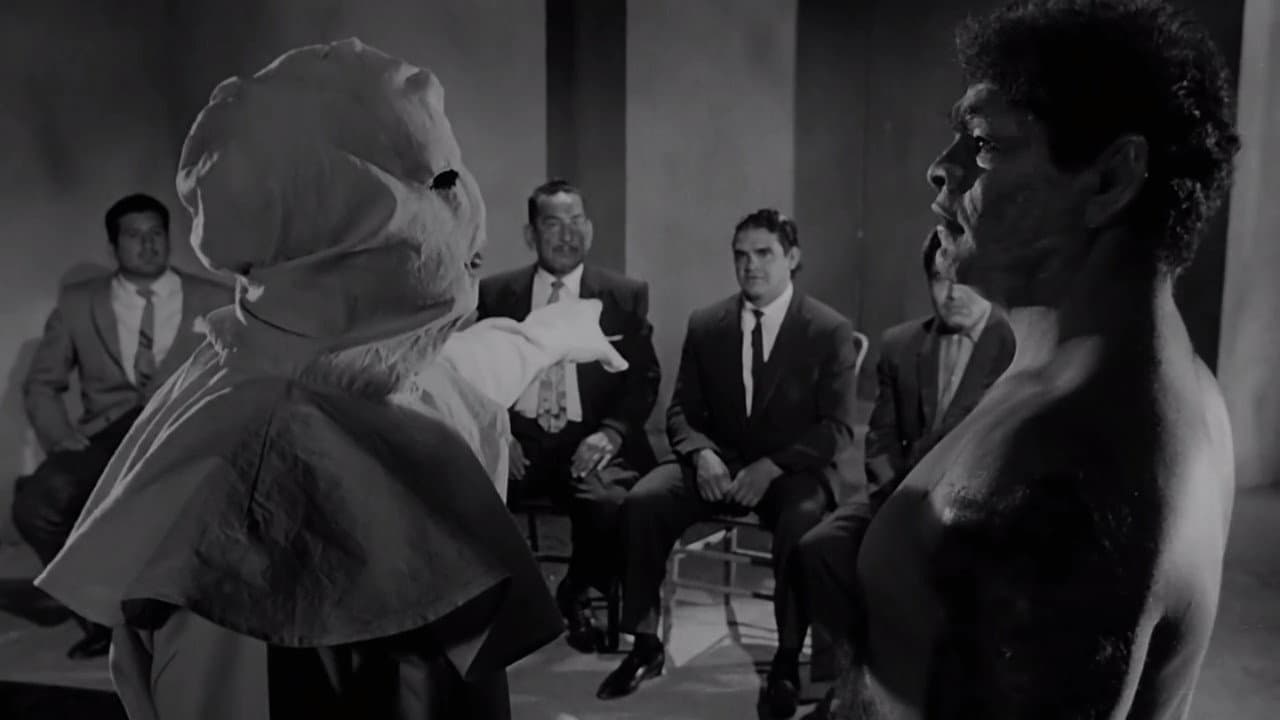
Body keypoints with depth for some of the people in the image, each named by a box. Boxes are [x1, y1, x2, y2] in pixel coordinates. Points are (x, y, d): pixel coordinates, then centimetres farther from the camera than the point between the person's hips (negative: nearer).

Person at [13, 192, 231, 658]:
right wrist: (64, 441, -4)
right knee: (37, 502, -29)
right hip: (105, 437, 2)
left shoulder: (216, 301, 14)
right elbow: (41, 385, 15)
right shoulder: (78, 302, 17)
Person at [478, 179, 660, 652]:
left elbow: (644, 380, 5)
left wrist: (610, 433, -13)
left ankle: (575, 595, 4)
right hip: (519, 439, 1)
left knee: (614, 506, -32)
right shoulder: (495, 293, 12)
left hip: (589, 441, 0)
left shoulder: (626, 296, 9)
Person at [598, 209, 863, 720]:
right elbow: (681, 410, 8)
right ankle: (646, 643, -7)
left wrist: (772, 466, -22)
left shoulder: (830, 330, -3)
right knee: (641, 502, -23)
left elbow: (838, 428, -8)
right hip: (719, 462, 3)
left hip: (795, 469, -3)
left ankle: (788, 659, -15)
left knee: (801, 521, -36)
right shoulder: (705, 325, 6)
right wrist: (701, 453, -15)